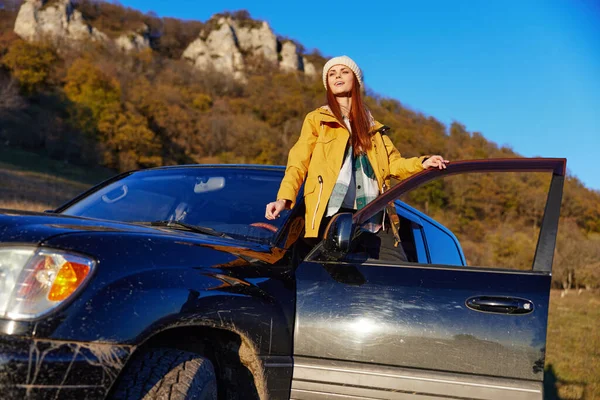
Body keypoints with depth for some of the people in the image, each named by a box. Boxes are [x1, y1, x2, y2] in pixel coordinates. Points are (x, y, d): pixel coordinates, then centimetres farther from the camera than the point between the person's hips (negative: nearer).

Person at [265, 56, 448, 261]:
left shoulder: (372, 126, 27)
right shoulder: (316, 119, 17)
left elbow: (393, 163, 19)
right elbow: (298, 163, 7)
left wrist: (422, 163, -1)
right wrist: (284, 198, -10)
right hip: (333, 215, -3)